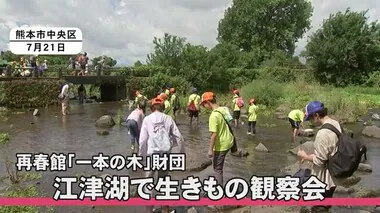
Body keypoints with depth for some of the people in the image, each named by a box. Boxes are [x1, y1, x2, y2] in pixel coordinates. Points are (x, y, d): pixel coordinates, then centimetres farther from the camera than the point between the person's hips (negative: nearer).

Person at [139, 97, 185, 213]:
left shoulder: (147, 119, -2)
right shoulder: (168, 119, 2)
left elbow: (142, 139, -6)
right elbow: (178, 137, 1)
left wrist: (141, 155, 4)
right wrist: (182, 151, 13)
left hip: (152, 153, -2)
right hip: (165, 153, 2)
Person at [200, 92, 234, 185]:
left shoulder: (214, 116, -24)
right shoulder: (223, 110, 0)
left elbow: (214, 134, -25)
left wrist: (210, 149, -17)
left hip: (221, 145, -9)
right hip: (228, 141, 9)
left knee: (217, 168, 6)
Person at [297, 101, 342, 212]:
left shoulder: (323, 133, -30)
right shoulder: (336, 124, -1)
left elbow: (319, 160, -25)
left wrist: (305, 156, -9)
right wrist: (312, 155, 11)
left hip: (324, 179, -9)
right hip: (334, 174, 9)